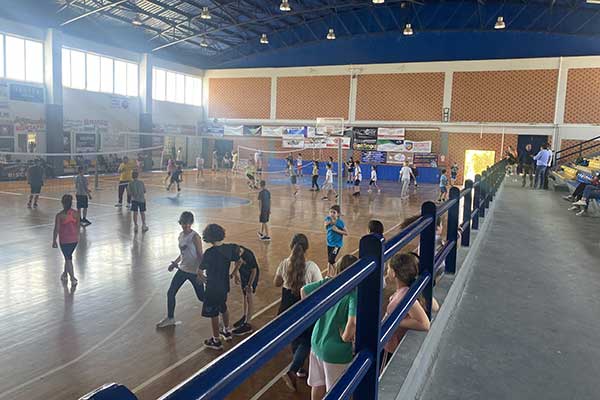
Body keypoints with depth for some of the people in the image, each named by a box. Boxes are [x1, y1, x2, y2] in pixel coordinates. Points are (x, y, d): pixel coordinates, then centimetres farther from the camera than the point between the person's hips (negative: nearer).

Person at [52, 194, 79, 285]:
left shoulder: (59, 215, -16)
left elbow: (56, 229, -12)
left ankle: (73, 279, 3)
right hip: (74, 239, 4)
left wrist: (54, 241, -1)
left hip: (64, 240, -4)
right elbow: (78, 226, 3)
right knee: (68, 257, 24)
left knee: (68, 259, 6)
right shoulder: (76, 213, -5)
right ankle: (65, 274, 40)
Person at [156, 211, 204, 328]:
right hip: (182, 269, 7)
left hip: (194, 272, -7)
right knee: (170, 293, 7)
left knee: (202, 297, 3)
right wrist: (175, 262, 8)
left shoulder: (195, 237, -17)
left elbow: (200, 256, -17)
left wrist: (200, 273, -23)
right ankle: (170, 319, 25)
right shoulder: (181, 235, 5)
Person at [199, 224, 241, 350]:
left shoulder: (209, 253, -25)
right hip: (225, 285, 7)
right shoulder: (229, 248, -8)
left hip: (213, 288, -6)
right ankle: (227, 332, 44)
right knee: (223, 308, 28)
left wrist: (204, 279, 1)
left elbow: (199, 272, -20)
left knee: (213, 314, 9)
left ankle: (216, 341, 22)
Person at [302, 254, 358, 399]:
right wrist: (346, 337, -22)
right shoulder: (353, 294, -26)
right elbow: (353, 321, -41)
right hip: (336, 351, -5)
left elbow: (304, 290, 6)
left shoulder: (326, 283, -9)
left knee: (318, 385, 26)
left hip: (317, 343, 6)